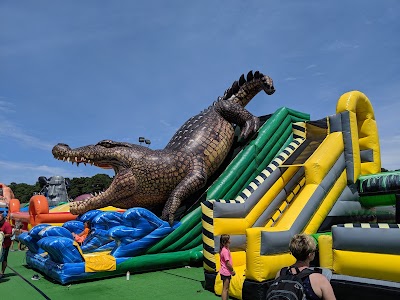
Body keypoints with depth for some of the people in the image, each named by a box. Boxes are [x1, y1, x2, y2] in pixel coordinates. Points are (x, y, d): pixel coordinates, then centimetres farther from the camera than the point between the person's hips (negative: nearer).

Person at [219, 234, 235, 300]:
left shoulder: (223, 249, 6)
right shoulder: (225, 251, -23)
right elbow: (228, 263, -22)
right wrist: (232, 270, -9)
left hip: (226, 272, 9)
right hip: (226, 272, -9)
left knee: (227, 288, 19)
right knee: (225, 289, -1)